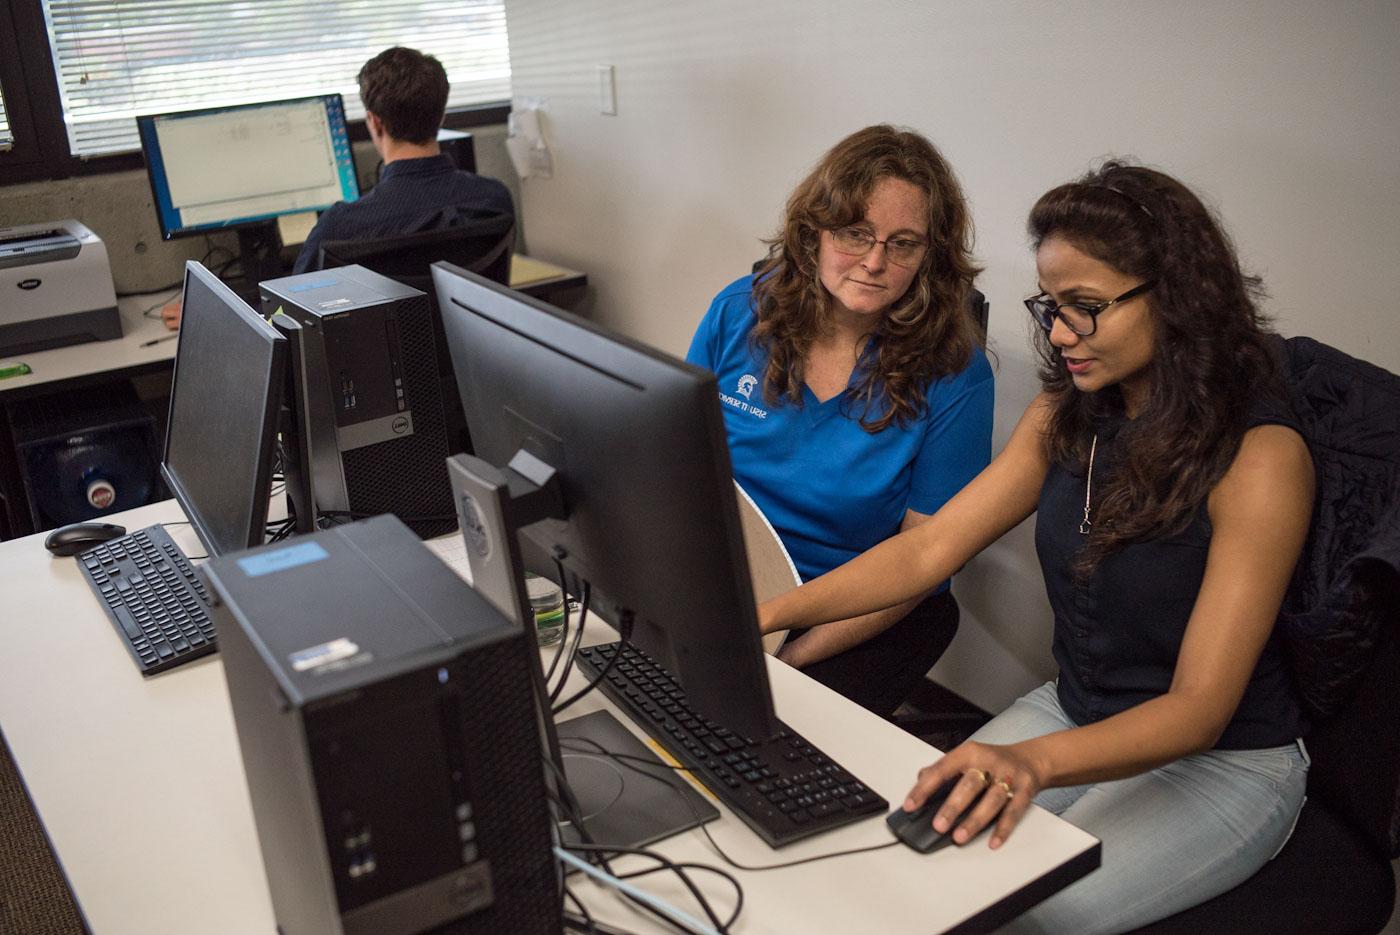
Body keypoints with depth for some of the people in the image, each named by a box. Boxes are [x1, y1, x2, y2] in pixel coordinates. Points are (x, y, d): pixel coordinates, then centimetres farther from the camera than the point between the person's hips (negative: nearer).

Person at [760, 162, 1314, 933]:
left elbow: (1199, 708, -25)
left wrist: (1037, 761, -43)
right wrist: (769, 612, -18)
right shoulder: (1067, 415, -3)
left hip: (1223, 760, -5)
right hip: (1075, 716, 5)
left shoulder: (1260, 456, -22)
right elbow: (929, 547, -5)